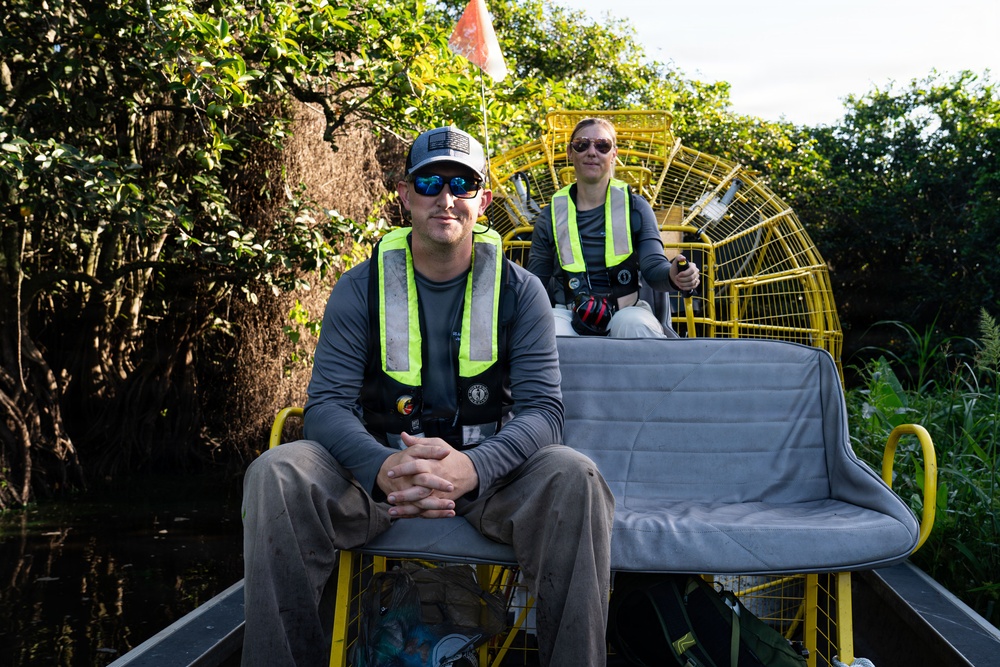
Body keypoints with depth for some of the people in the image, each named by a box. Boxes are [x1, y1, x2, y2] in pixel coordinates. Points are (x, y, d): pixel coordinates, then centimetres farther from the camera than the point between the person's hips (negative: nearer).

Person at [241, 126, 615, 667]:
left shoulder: (518, 290, 1)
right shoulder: (361, 288, 2)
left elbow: (542, 409, -8)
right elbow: (327, 404, -6)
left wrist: (471, 466, -32)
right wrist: (383, 469, -31)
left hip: (487, 470, 0)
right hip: (379, 468, 1)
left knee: (574, 478, -32)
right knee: (275, 475, -28)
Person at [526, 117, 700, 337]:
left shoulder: (635, 208, 8)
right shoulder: (551, 217, 10)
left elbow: (654, 266, -4)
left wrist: (672, 275, -29)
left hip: (626, 310, 0)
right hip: (569, 314, 0)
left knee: (636, 325, -37)